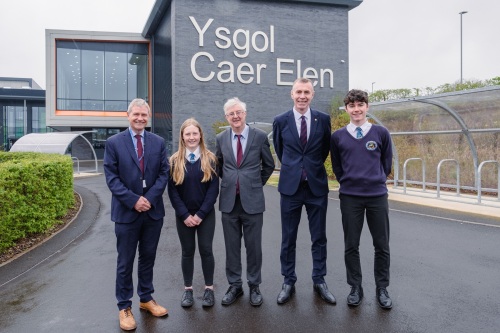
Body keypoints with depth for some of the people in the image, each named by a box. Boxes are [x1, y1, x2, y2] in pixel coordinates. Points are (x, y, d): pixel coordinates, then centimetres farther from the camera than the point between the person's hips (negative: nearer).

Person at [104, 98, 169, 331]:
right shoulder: (114, 142, -2)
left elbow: (164, 173, 1)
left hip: (153, 210, 3)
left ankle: (146, 299, 30)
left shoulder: (158, 142, 6)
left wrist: (149, 198, -11)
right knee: (125, 262, 7)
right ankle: (124, 307, 20)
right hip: (126, 211, -3)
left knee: (148, 258, 15)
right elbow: (111, 177, -7)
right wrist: (133, 200, -16)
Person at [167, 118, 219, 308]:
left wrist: (201, 214, -11)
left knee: (206, 250, 3)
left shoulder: (210, 159, -3)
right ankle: (188, 289, 22)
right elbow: (172, 191, -3)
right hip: (183, 216, 1)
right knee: (187, 251, 9)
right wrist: (185, 215, -10)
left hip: (206, 214, -1)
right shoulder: (175, 161, -1)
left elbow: (214, 189, -6)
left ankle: (209, 289, 18)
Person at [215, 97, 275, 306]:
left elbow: (269, 165, 8)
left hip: (252, 200, -2)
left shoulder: (259, 136, -3)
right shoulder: (221, 139, 4)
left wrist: (256, 184, 9)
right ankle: (234, 285, 25)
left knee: (254, 246, 7)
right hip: (229, 201, 2)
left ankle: (254, 286, 23)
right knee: (231, 246, 10)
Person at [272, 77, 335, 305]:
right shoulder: (281, 121, -1)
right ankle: (288, 282, 22)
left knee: (319, 238, 9)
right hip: (290, 186, 0)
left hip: (317, 185, 1)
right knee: (288, 238, 7)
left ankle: (319, 281, 23)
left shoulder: (323, 119, 0)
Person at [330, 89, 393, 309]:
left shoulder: (381, 133, 1)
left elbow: (387, 163, 11)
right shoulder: (338, 136, 2)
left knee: (382, 245, 7)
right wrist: (349, 182, 10)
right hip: (350, 197, 0)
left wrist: (377, 181, 12)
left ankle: (382, 289, 24)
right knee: (351, 246, 7)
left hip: (378, 196, 0)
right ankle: (355, 288, 22)